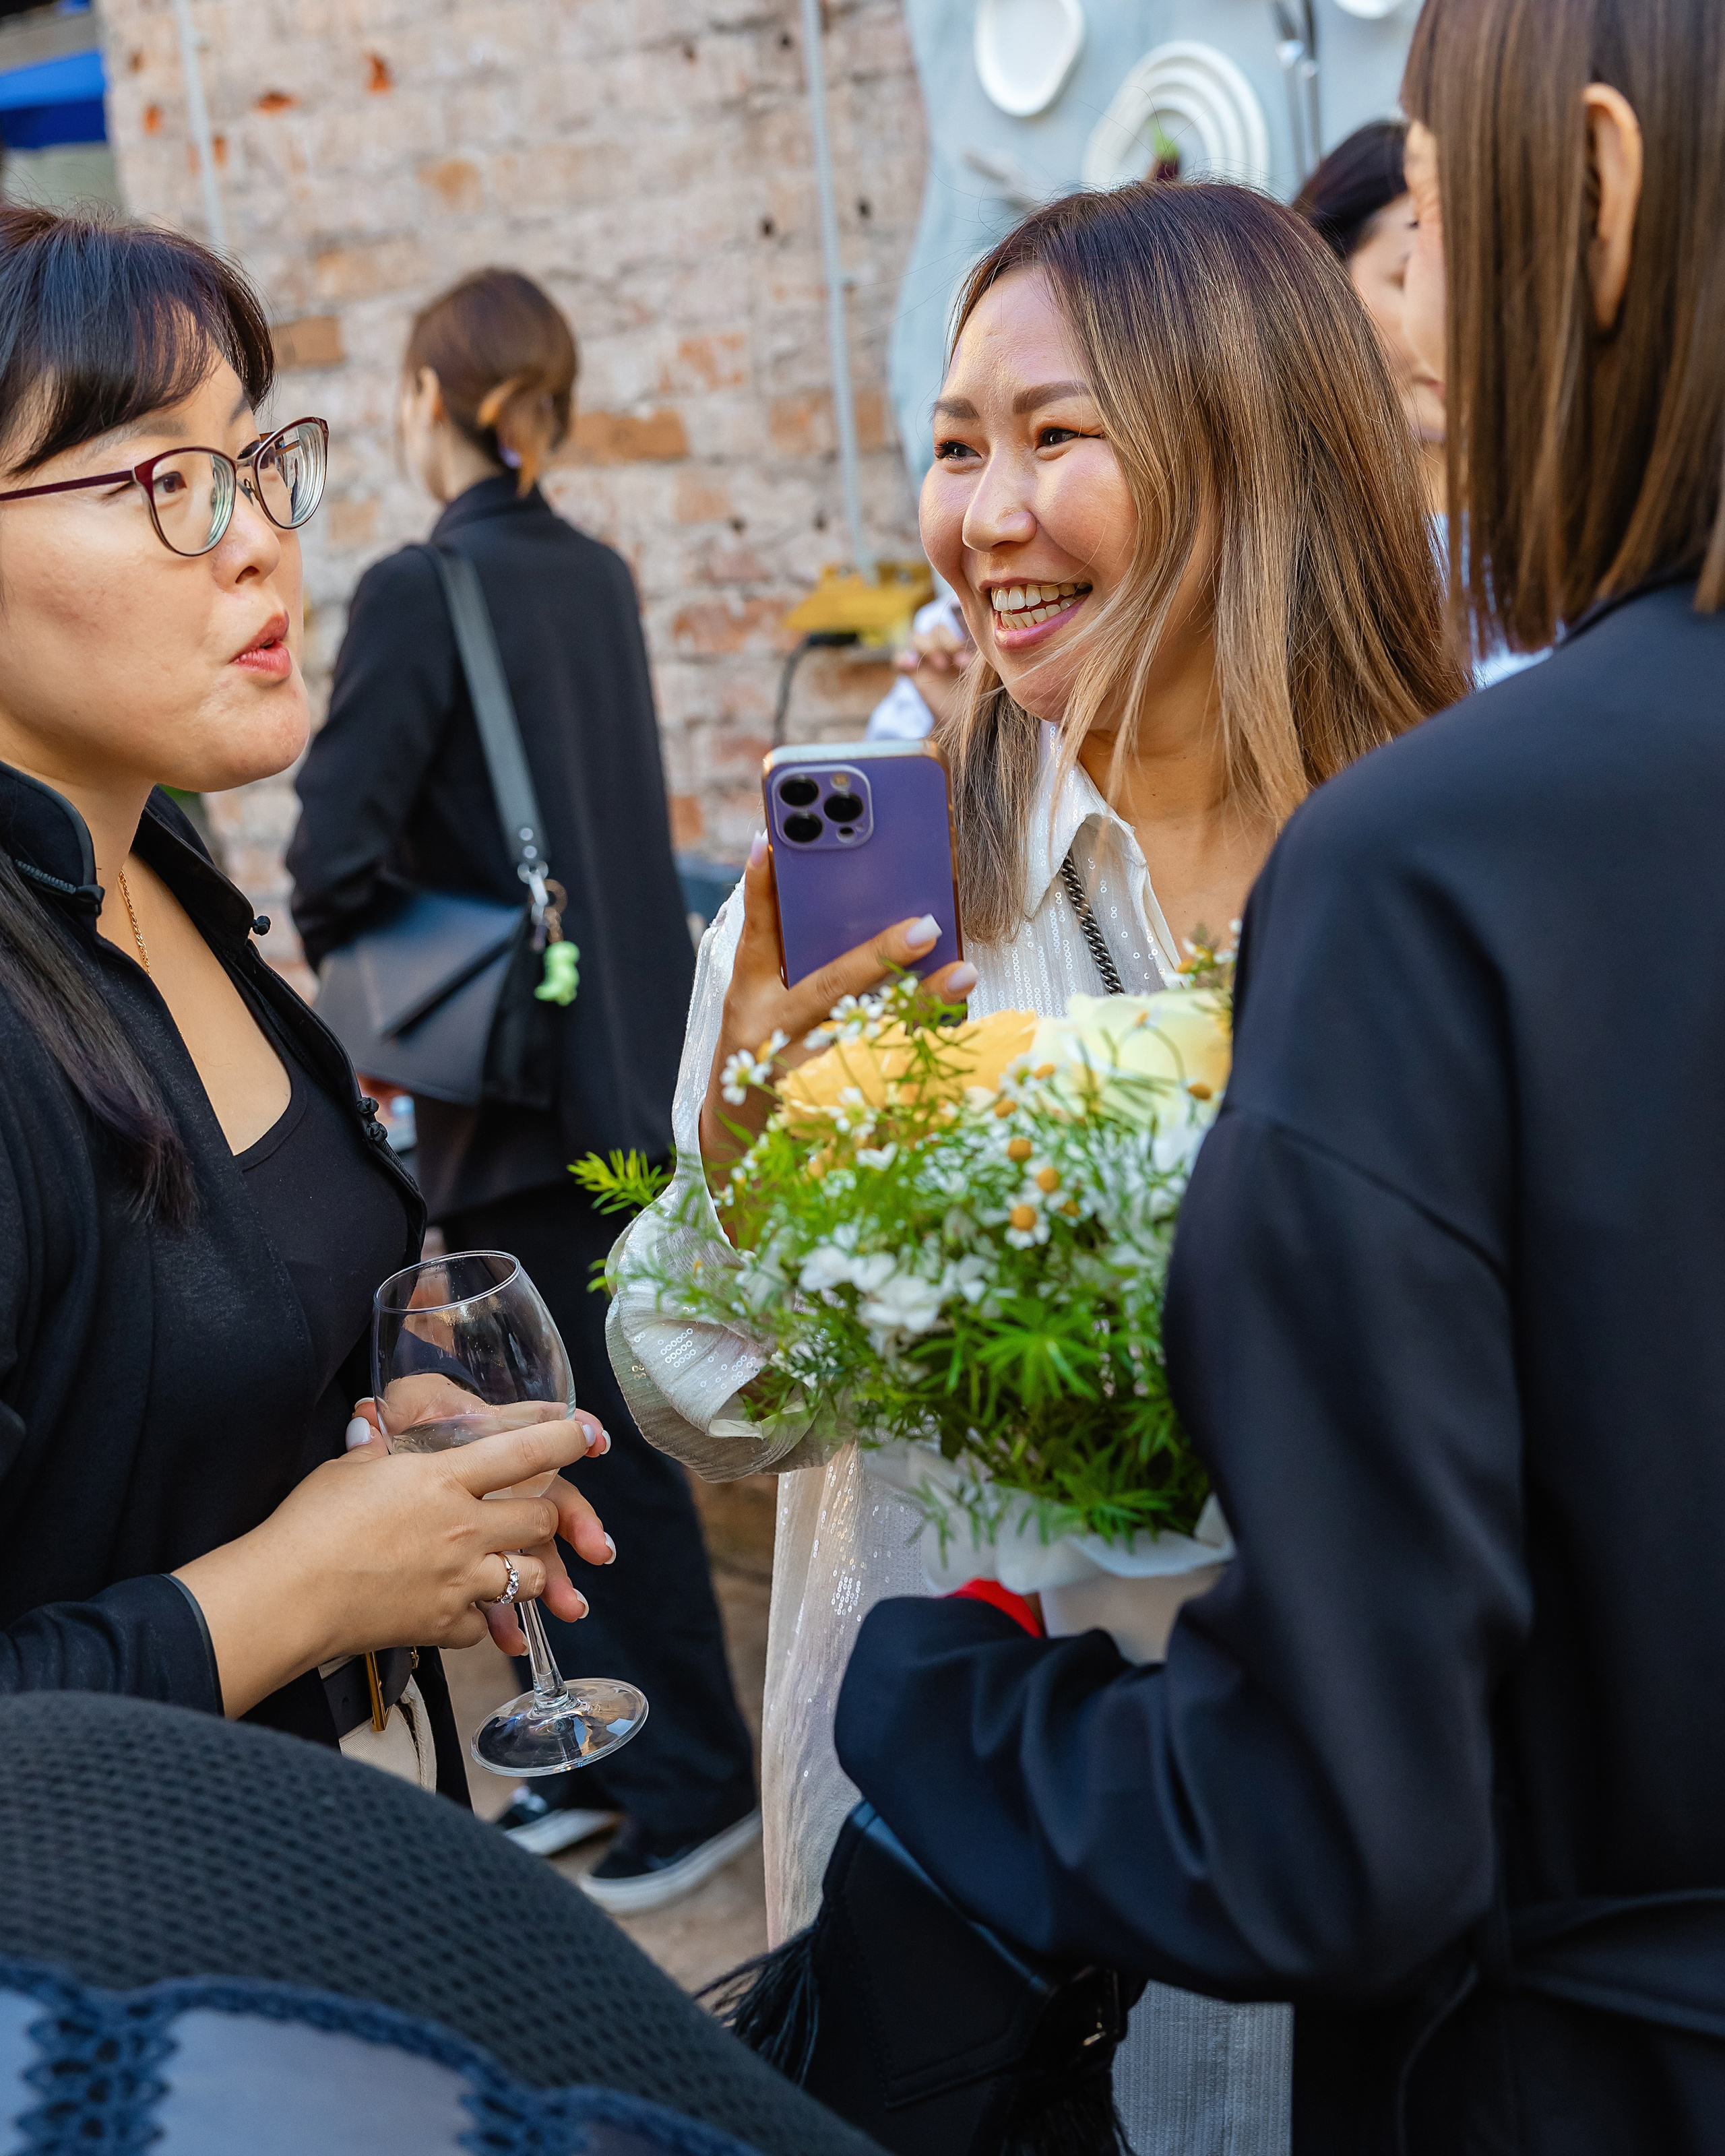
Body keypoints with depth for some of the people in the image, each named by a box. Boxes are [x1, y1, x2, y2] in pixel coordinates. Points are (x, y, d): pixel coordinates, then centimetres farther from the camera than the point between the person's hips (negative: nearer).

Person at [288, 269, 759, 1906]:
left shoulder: (419, 590, -15)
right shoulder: (599, 578, 8)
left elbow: (339, 853, -19)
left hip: (520, 1084, -8)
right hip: (631, 1053, 8)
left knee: (591, 1435, 3)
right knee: (565, 1419, 17)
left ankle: (697, 1781, 16)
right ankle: (607, 1753, 30)